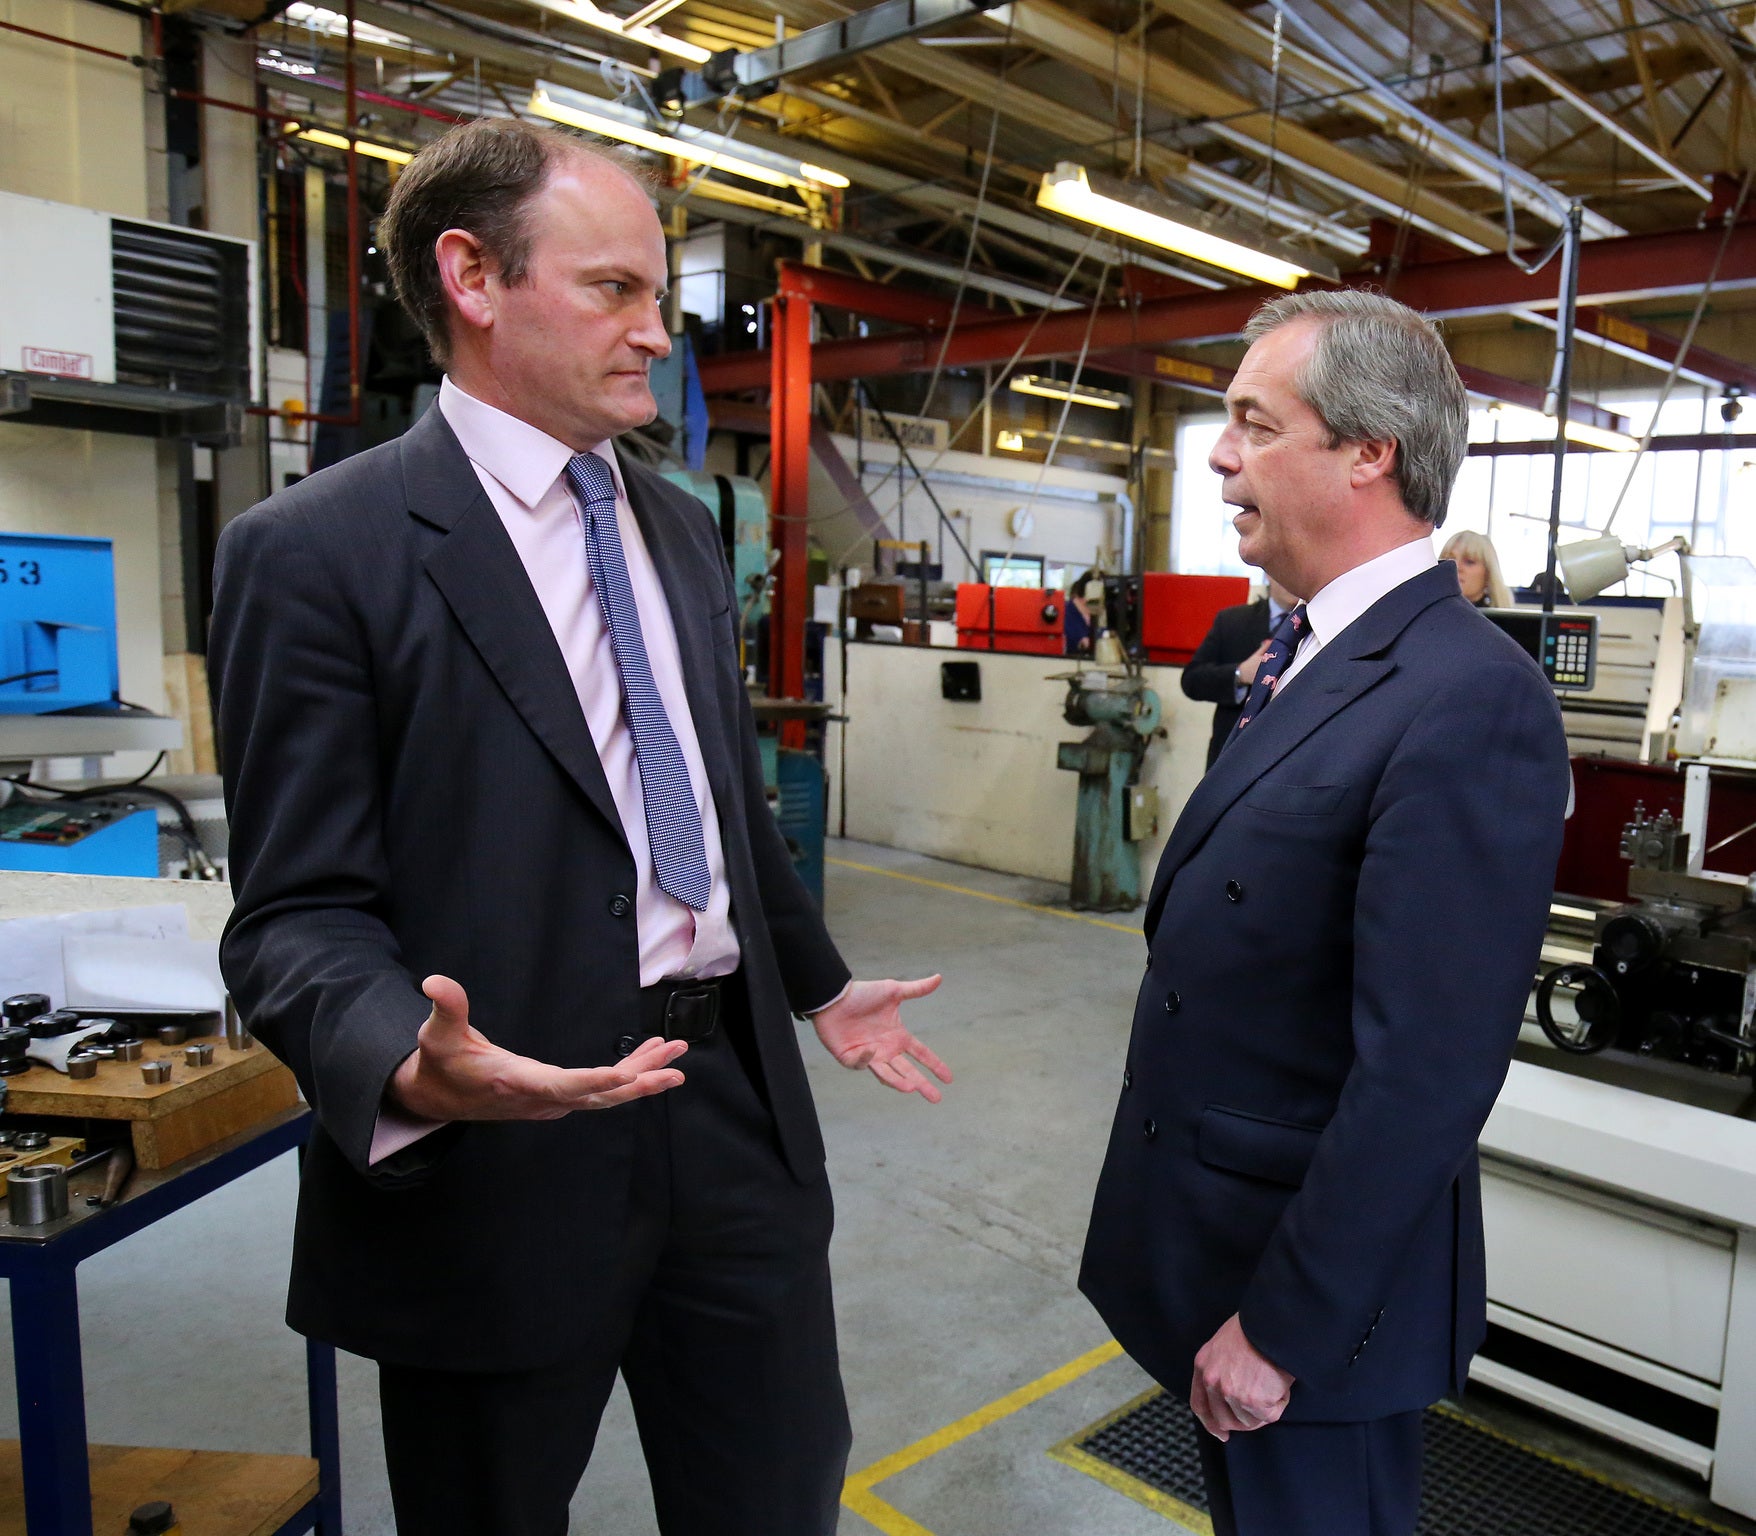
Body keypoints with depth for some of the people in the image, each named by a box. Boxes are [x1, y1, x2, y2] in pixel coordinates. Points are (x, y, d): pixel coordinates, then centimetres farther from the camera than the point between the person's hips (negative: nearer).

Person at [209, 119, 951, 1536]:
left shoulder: (681, 528, 10)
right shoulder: (318, 552, -11)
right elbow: (300, 912, -13)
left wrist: (821, 985, 22)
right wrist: (411, 1067, -32)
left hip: (734, 1102, 6)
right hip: (507, 1144, -5)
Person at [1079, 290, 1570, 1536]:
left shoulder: (1469, 703, -25)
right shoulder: (1307, 653, 5)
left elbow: (1426, 1071, -27)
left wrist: (1284, 1326, -21)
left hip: (1317, 1287, -8)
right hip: (1217, 1235, 8)